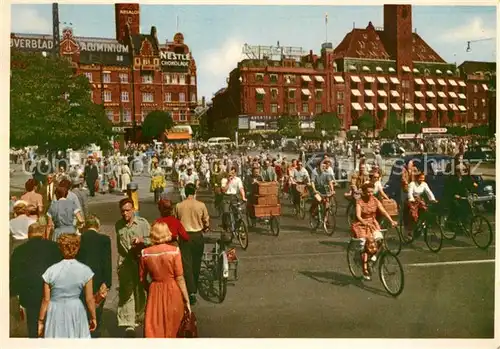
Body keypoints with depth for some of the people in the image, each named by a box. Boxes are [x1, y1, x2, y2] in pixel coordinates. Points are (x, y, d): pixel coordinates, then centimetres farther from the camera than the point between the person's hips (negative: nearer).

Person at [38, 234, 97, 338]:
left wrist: (41, 321, 8)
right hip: (77, 312, 0)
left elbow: (46, 299, -4)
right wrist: (93, 317, 9)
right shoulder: (85, 270, -10)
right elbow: (89, 299, -5)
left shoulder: (51, 271, -10)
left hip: (56, 313, 0)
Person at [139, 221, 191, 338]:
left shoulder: (145, 253, -6)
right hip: (173, 293, -1)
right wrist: (186, 299, -4)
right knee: (172, 330, 19)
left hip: (155, 292, 2)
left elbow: (142, 279, 4)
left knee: (154, 330, 13)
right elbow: (179, 278, -12)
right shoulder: (174, 251, -13)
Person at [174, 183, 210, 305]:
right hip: (197, 236, 1)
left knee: (186, 264, -1)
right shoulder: (201, 205, -7)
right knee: (196, 264, 15)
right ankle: (194, 289, 28)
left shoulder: (179, 206, -4)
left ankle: (191, 291, -12)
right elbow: (207, 223, -1)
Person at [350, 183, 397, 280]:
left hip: (373, 223, 4)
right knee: (364, 244, -18)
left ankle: (373, 254, 5)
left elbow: (383, 211, -11)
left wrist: (391, 221, -25)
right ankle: (365, 270, -8)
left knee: (379, 238, -25)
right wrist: (365, 222, -44)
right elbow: (358, 216, -25)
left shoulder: (375, 200, -2)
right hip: (360, 225, -4)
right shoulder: (359, 202, -13)